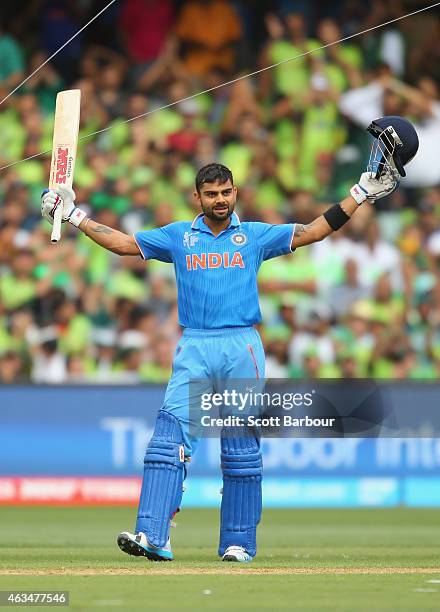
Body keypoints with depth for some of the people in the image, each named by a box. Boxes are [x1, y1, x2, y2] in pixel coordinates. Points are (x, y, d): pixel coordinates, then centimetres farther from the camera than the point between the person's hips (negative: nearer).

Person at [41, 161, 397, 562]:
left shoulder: (255, 236, 12)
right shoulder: (178, 236, 14)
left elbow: (314, 231, 10)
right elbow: (122, 243, 16)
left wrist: (360, 195, 5)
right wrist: (74, 215, 12)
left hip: (242, 348, 0)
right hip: (194, 348, 0)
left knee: (242, 449, 0)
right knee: (169, 438, -13)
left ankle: (239, 542, 8)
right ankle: (153, 537, -21)